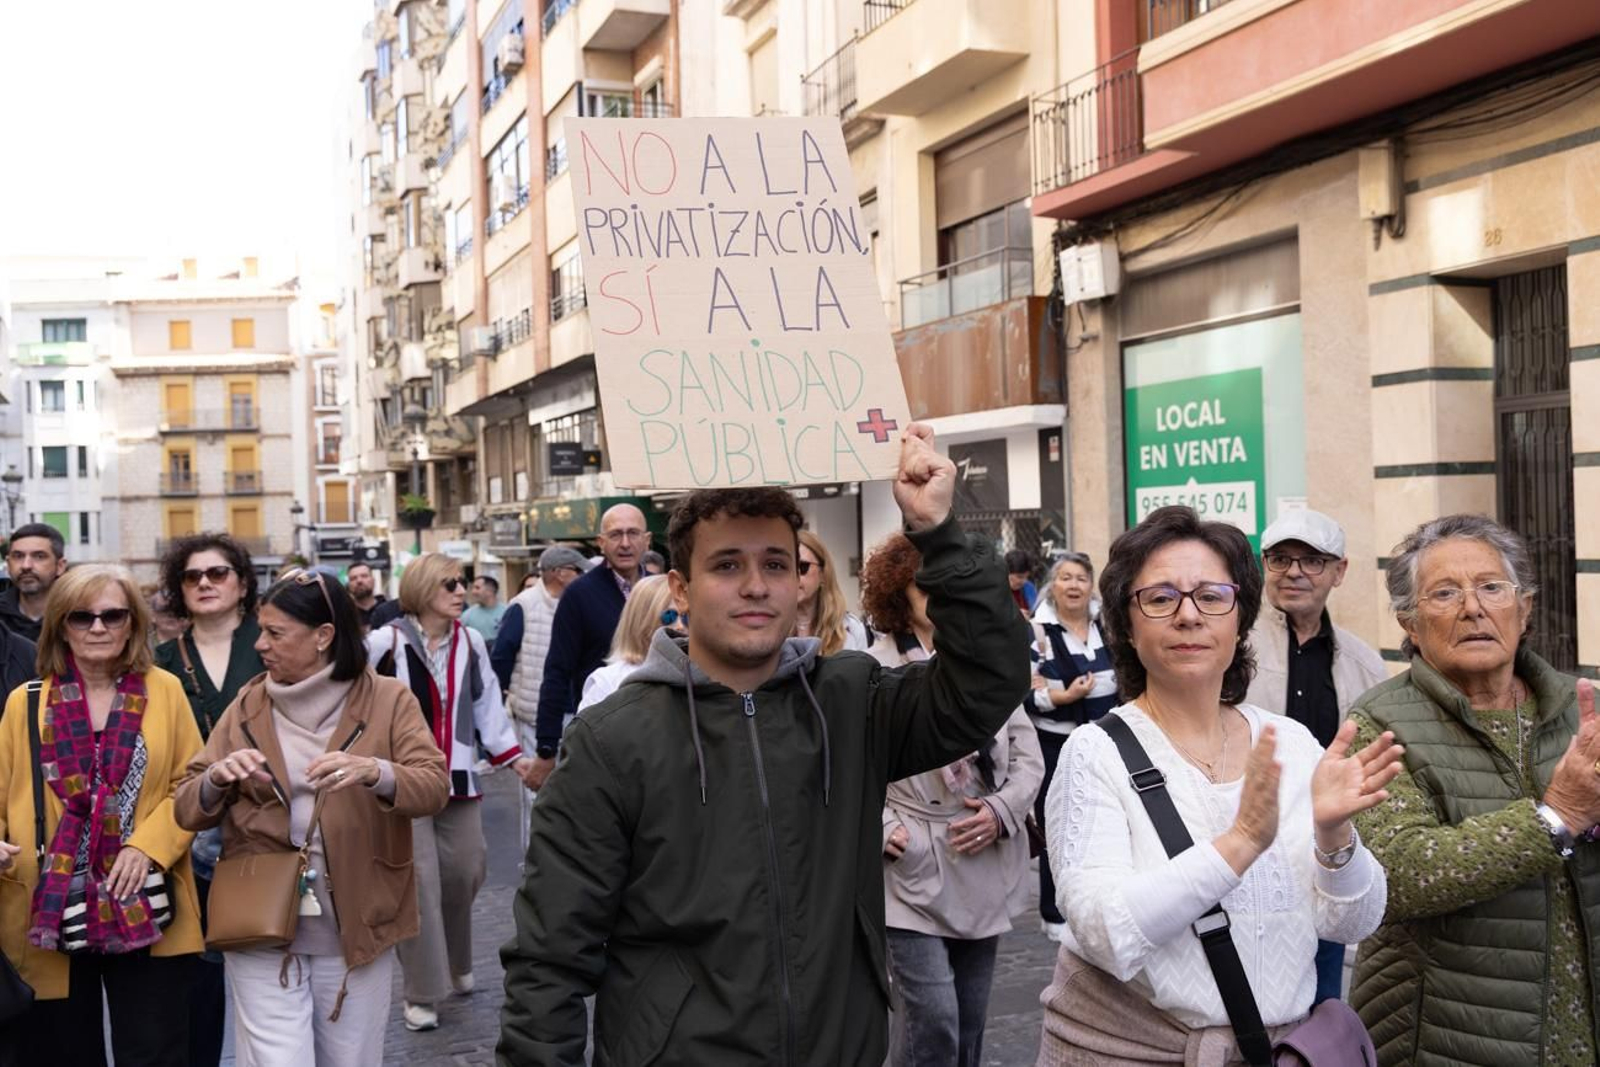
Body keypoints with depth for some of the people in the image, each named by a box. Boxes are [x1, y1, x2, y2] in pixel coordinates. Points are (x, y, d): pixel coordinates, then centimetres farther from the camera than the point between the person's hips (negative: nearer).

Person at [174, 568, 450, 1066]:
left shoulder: (387, 700, -2)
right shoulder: (247, 705, 5)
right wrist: (216, 779, -20)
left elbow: (434, 786, -14)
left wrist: (374, 773, -34)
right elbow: (187, 809, 3)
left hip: (355, 928, 0)